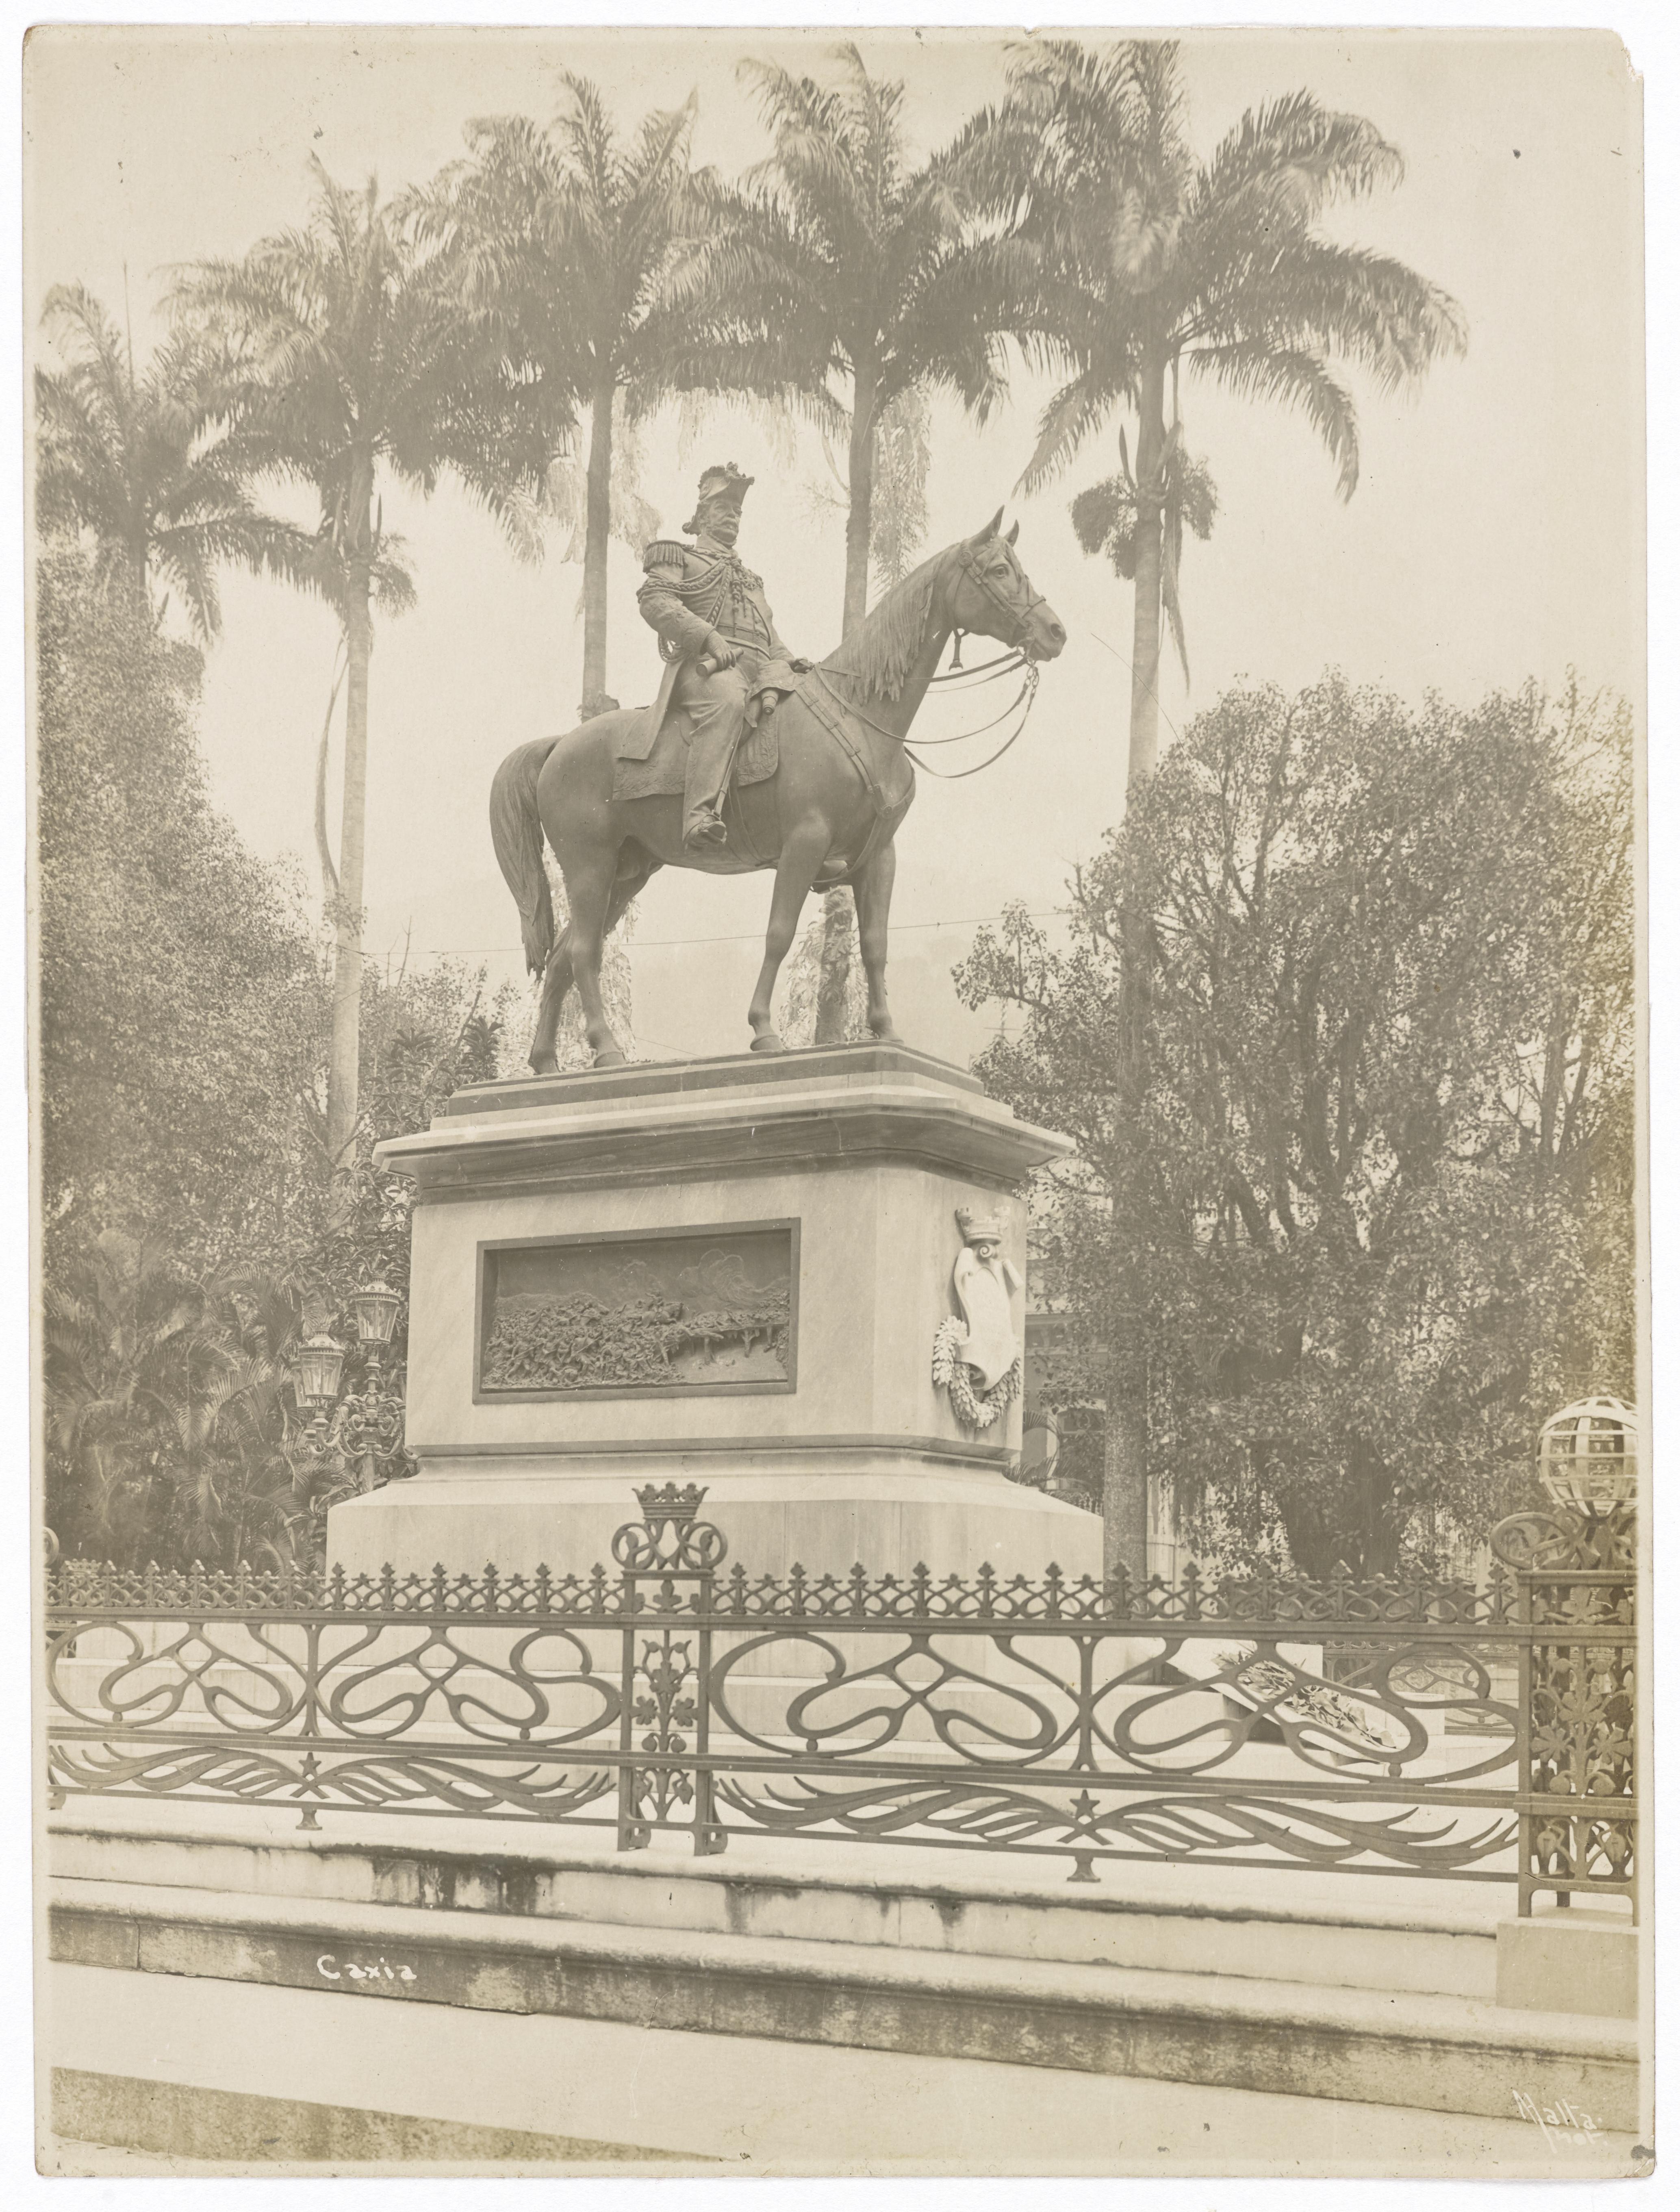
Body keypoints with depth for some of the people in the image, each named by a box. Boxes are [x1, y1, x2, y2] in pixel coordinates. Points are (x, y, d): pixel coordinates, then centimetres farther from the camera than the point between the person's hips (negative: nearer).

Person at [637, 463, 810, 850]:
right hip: (704, 667, -8)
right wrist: (711, 639, -15)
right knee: (726, 701, -41)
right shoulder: (679, 558, 17)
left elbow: (768, 635, 37)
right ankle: (701, 816, -55)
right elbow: (654, 600, -2)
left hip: (760, 671, 8)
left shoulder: (750, 578, 38)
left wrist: (790, 663, 13)